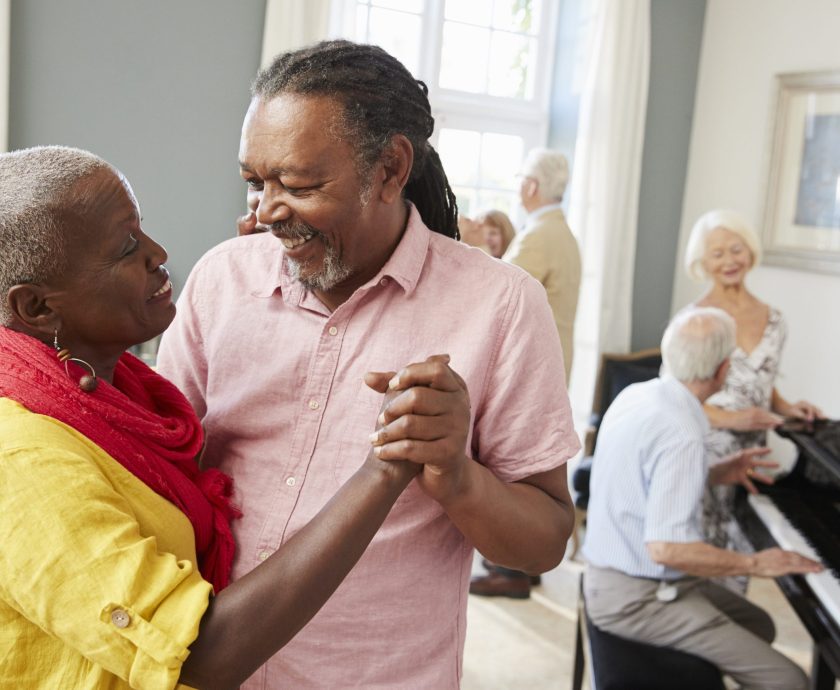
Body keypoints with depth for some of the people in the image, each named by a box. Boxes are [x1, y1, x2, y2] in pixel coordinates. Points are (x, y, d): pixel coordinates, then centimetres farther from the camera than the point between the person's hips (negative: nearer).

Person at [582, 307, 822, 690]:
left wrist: (716, 474, 11)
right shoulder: (681, 436, -27)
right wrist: (753, 563, -18)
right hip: (638, 599, -10)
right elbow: (665, 548, -30)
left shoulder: (636, 394, 1)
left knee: (759, 625, 23)